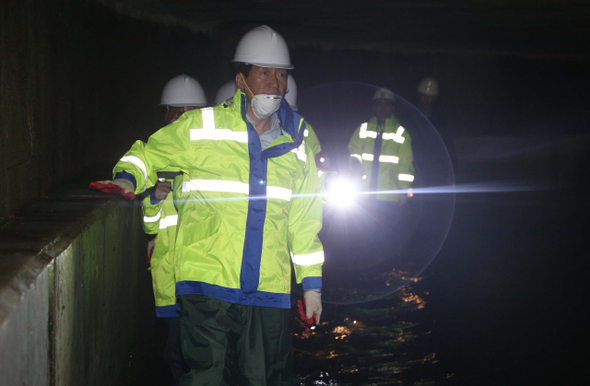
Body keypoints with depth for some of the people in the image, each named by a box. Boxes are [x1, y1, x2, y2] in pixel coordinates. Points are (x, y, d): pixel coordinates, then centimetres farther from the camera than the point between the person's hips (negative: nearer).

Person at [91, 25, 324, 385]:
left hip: (269, 289, 3)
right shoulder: (200, 127, 1)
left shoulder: (297, 142, 11)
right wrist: (128, 178, -10)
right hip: (207, 283, -3)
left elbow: (304, 220, 17)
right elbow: (148, 153, 13)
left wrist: (312, 282, 16)